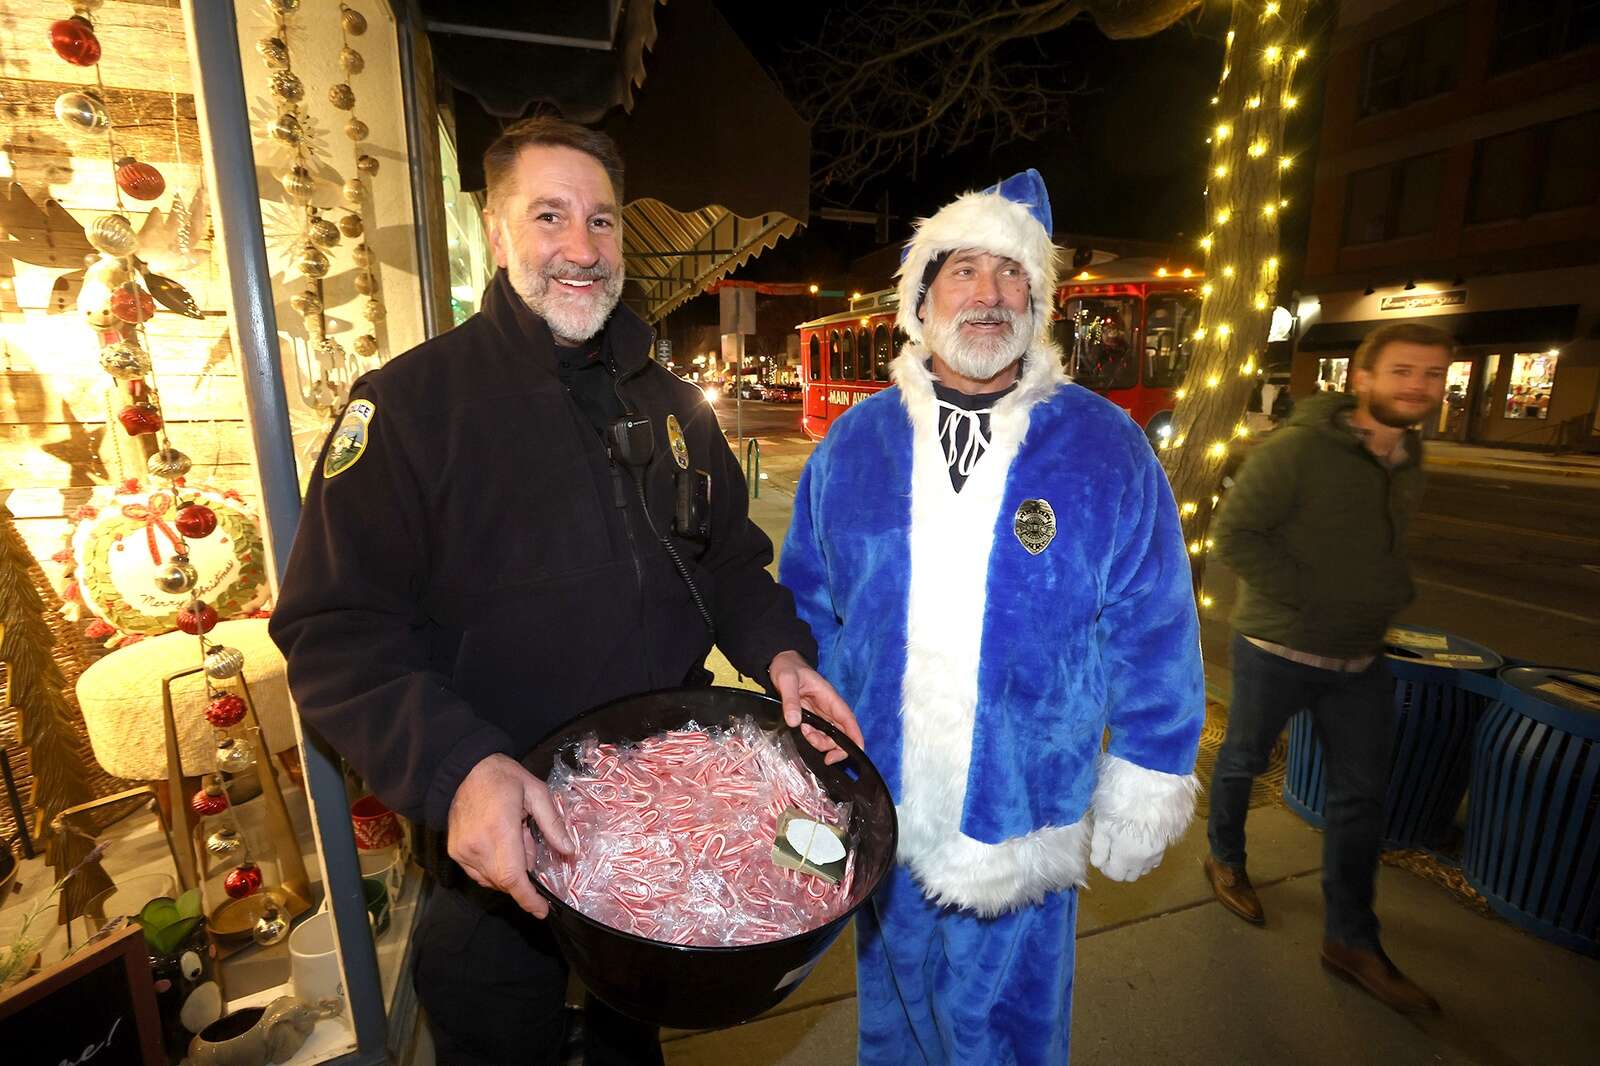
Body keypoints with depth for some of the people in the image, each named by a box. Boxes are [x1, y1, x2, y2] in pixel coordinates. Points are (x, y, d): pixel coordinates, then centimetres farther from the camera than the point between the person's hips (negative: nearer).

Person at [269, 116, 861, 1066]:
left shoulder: (672, 402, 3)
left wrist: (779, 651, -9)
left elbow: (727, 561, 8)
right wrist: (457, 767, -32)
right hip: (496, 840, -4)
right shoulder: (410, 402, -14)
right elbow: (338, 632, -17)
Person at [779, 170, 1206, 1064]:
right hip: (877, 818, 2)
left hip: (1026, 817, -1)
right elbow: (806, 611, 4)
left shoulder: (1108, 449, -9)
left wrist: (1142, 792, 1)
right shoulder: (854, 443, -4)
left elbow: (1153, 639, -3)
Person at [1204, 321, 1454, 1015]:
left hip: (1362, 659, 7)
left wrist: (1392, 590, 1)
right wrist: (1304, 596, -21)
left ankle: (1351, 941, 28)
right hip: (1278, 651, -7)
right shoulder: (1298, 448, -18)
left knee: (1362, 796, 12)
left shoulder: (1408, 457, 7)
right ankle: (1226, 862, 40)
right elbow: (1234, 532, -20)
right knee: (1243, 761, 13)